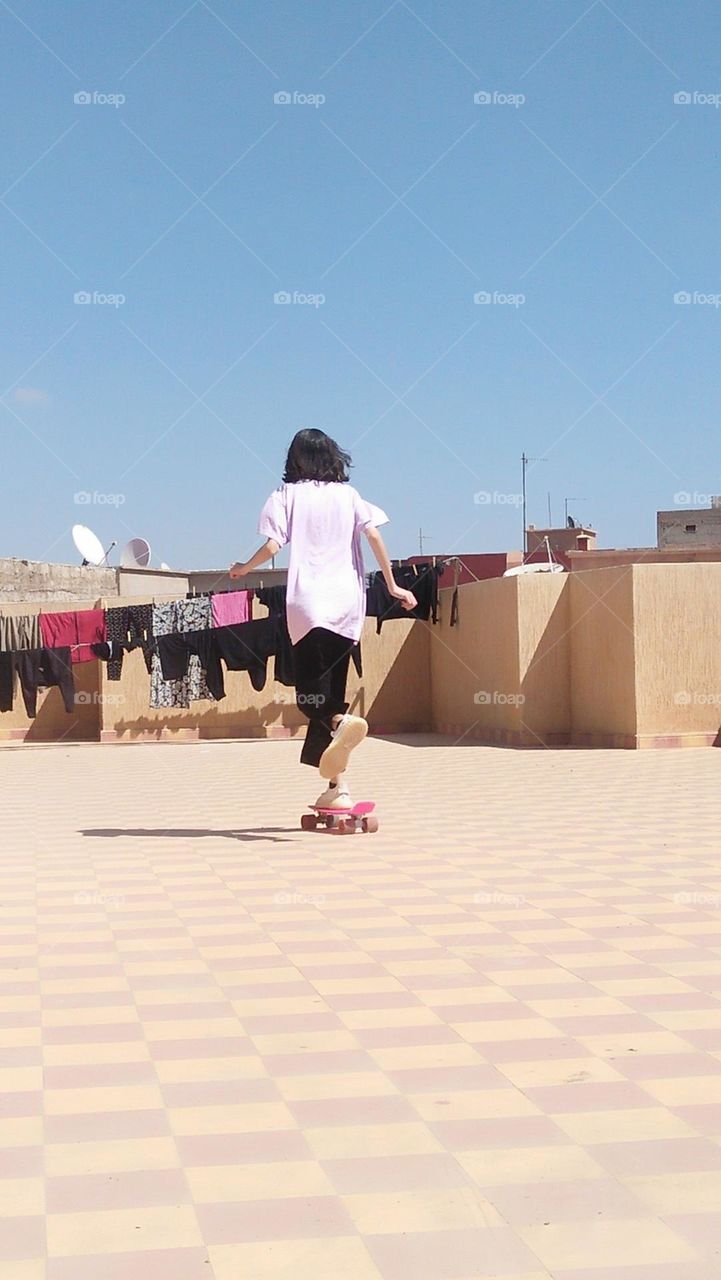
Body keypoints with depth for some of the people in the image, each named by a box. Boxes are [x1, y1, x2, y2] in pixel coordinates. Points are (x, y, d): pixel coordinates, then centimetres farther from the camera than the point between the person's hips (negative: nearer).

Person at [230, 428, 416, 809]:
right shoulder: (348, 495, 12)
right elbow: (374, 536, 0)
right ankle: (336, 785, 4)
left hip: (308, 605, -3)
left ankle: (342, 723, -37)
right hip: (347, 604, 3)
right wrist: (392, 586, 6)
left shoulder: (287, 495, 5)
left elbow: (272, 546, -4)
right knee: (331, 688, 10)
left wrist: (244, 568, 15)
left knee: (310, 693, -1)